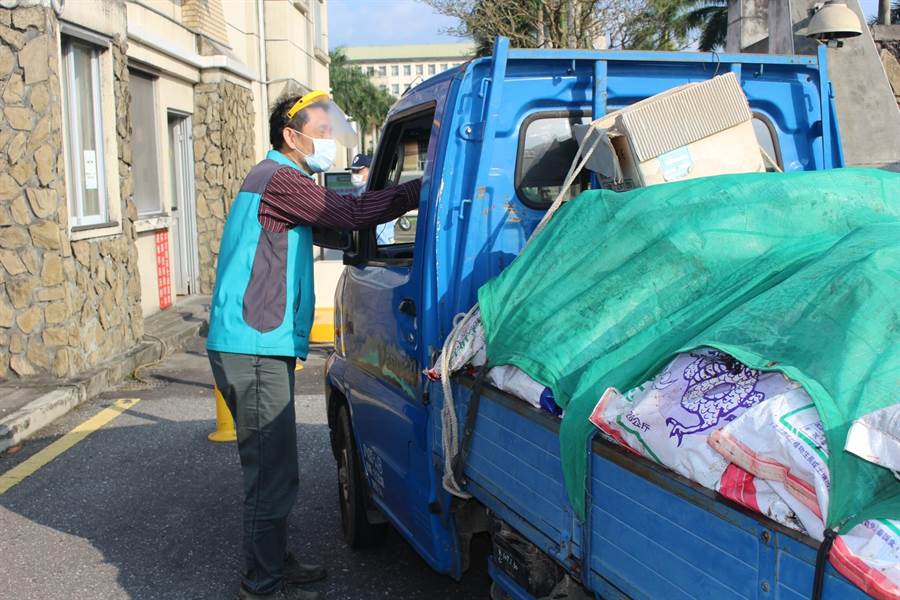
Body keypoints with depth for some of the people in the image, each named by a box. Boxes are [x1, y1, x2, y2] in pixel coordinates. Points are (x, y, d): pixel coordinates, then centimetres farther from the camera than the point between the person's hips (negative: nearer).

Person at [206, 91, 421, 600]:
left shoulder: (281, 180, 21)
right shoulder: (278, 178, -12)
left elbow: (334, 223, 21)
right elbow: (349, 213, -20)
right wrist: (421, 190, -15)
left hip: (260, 347, 11)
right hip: (254, 348, -11)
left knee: (272, 469, 19)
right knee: (273, 475, -4)